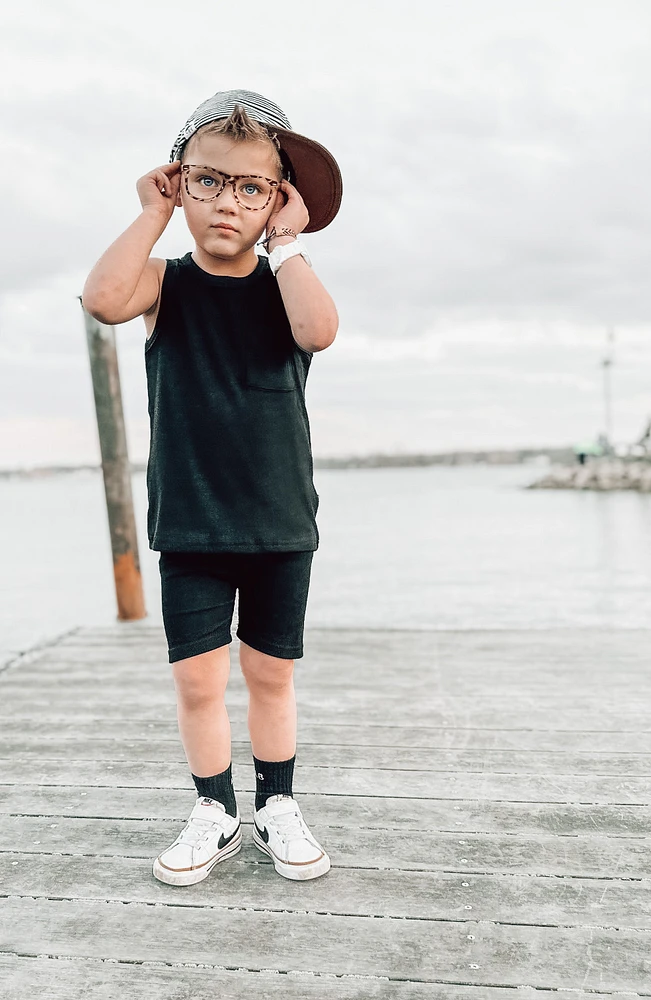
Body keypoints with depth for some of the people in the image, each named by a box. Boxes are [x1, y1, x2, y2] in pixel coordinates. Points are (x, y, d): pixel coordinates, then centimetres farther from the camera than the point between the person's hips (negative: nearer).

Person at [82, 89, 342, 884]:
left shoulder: (285, 284, 1)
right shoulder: (165, 284, 1)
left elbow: (318, 331, -23)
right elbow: (103, 299, -21)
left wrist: (285, 238, -13)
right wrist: (153, 214, -11)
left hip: (280, 525, 0)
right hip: (189, 527, 0)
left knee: (272, 673, 12)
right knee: (197, 677, 4)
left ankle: (277, 806, 30)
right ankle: (215, 813, 26)